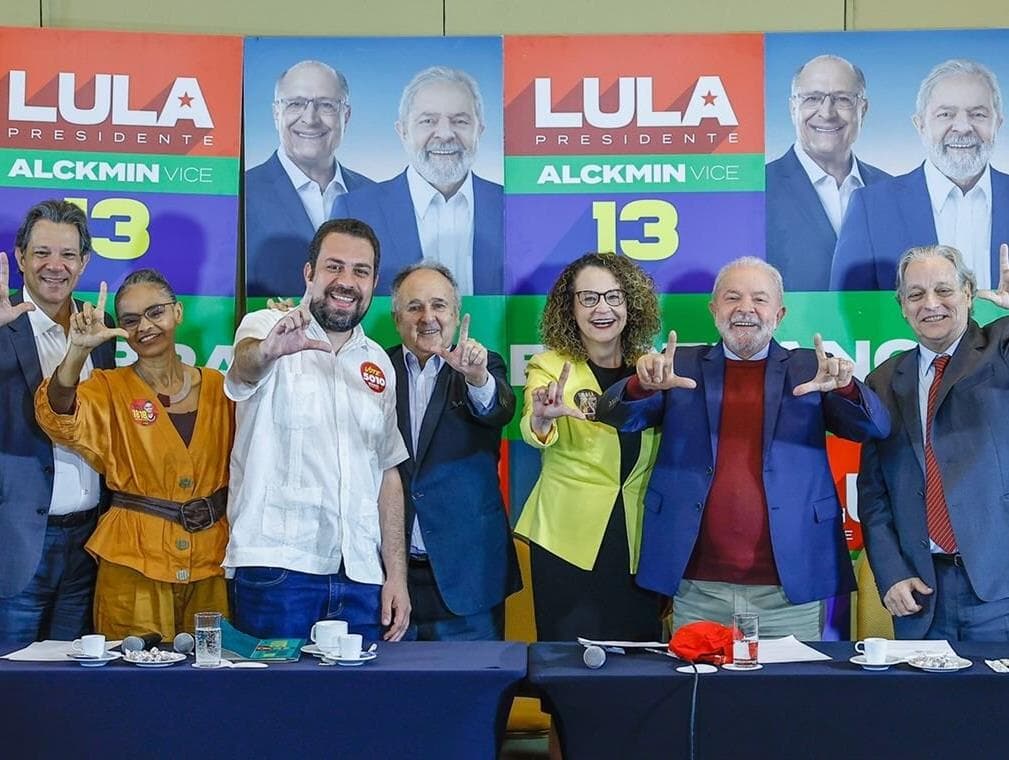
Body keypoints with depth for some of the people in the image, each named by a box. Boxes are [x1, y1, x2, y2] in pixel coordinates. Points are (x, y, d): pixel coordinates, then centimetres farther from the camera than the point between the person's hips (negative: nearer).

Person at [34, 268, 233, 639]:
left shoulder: (218, 387, 8)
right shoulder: (109, 388, 1)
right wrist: (79, 350, -34)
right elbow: (59, 419, -17)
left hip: (212, 559, 2)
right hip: (135, 561, -2)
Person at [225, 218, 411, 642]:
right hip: (276, 567, -4)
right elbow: (244, 367, -23)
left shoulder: (378, 364, 15)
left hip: (361, 575, 4)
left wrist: (397, 574, 9)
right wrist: (266, 352, -47)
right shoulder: (268, 328, 1)